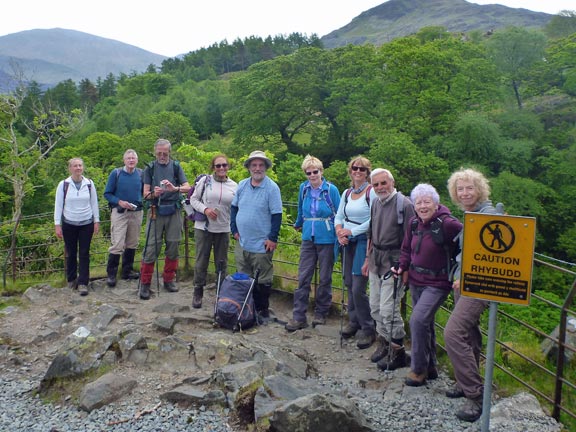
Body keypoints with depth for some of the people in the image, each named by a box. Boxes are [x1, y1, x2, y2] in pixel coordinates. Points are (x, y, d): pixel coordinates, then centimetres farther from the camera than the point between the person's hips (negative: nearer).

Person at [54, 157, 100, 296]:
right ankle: (71, 280, 26)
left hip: (86, 224, 0)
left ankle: (83, 283, 1)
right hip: (69, 224, 0)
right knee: (71, 253, 10)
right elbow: (58, 205, -1)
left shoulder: (89, 184, -1)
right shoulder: (63, 185, -4)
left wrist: (96, 221, 3)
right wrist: (57, 224, -5)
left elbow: (94, 203, 5)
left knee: (84, 254, -1)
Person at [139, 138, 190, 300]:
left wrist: (175, 188, -22)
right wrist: (153, 193, -22)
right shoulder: (150, 168, 6)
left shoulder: (176, 167, 7)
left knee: (173, 247, 7)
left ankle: (169, 279, 21)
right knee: (151, 248, -3)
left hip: (173, 212, 1)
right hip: (156, 212, -1)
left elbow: (188, 188, -2)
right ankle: (145, 283, 5)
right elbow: (145, 193, 2)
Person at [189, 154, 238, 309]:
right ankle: (198, 293, 20)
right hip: (203, 227, -1)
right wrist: (205, 209, -15)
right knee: (201, 261, 6)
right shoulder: (205, 181, -3)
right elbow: (193, 199, 2)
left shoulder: (234, 186, 3)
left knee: (222, 263, 11)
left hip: (223, 229, 2)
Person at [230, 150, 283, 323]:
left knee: (263, 281, 4)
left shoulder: (272, 188, -10)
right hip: (242, 242, 6)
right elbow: (234, 208, 15)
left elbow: (277, 215, -11)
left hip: (262, 244, -5)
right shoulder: (242, 185, 6)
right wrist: (235, 230, 7)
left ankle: (263, 310, 18)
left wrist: (273, 238, -14)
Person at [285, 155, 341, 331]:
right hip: (308, 238, 3)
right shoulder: (304, 188, 4)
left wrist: (339, 236, -9)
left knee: (325, 278, 8)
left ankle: (321, 313, 23)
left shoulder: (331, 190, -8)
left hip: (326, 239, -3)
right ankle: (299, 317, 3)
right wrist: (298, 224, 35)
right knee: (303, 277, -1)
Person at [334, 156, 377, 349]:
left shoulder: (372, 192, -8)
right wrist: (339, 232, -3)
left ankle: (368, 329, 4)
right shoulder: (346, 193, 13)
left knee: (358, 288, -10)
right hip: (348, 243, 7)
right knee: (349, 284, 11)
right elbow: (339, 217, 16)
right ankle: (354, 321, 28)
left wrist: (351, 231, -14)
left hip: (364, 241, -6)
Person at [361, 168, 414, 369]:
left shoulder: (404, 205, -13)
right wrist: (368, 258, 19)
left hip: (394, 262, -7)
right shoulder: (376, 203, 10)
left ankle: (398, 353, 10)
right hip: (376, 261, 8)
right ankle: (383, 343, 32)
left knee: (388, 309, -7)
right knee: (375, 307, 14)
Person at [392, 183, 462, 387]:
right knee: (425, 324, 16)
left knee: (418, 320, -17)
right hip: (416, 281, 7)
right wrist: (403, 267, 2)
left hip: (437, 283, -7)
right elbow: (407, 249, 16)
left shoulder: (447, 223, -18)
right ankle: (430, 366, 33)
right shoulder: (414, 223, 3)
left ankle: (418, 370, -1)